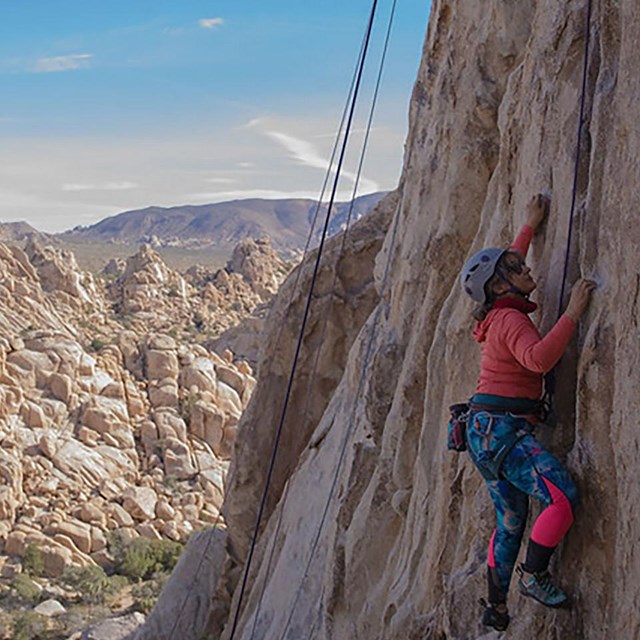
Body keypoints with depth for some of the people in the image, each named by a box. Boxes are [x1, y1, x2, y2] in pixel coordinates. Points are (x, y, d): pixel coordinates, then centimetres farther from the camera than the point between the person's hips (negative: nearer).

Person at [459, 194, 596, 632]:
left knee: (511, 521, 15)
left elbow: (508, 261, 34)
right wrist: (573, 313, -29)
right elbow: (538, 358, -34)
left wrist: (531, 226, 40)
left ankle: (497, 605, 23)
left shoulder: (500, 314, 13)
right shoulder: (510, 320, -13)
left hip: (490, 432, 10)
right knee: (562, 496, -20)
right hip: (500, 429, -10)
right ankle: (533, 577, -7)